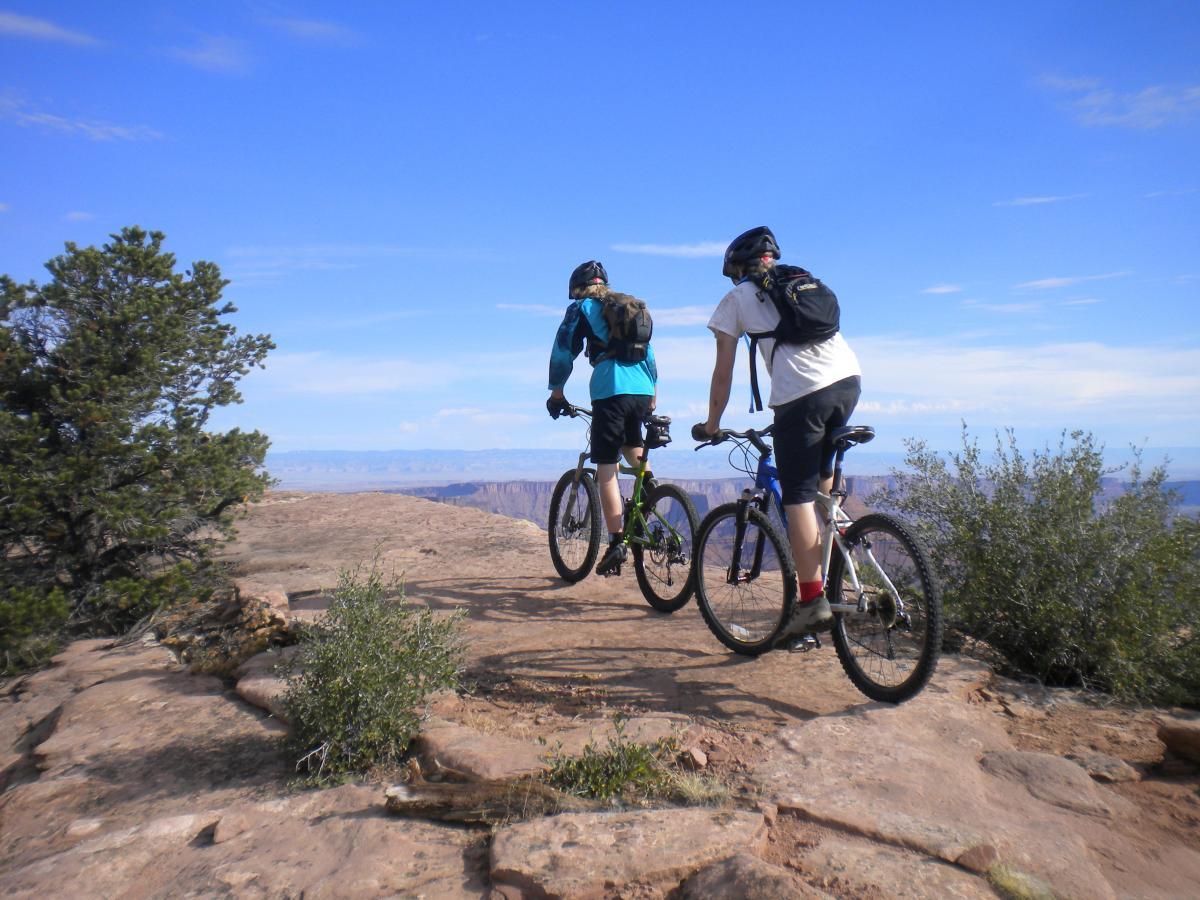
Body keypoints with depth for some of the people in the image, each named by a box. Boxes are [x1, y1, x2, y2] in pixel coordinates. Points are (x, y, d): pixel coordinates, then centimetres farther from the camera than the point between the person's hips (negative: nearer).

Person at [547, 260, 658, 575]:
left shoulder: (582, 307, 9)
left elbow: (563, 351, 5)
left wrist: (557, 393, 15)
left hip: (611, 390, -6)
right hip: (643, 390, 6)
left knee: (606, 469, -3)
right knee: (631, 442, 32)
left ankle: (616, 543, -7)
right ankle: (649, 483, 6)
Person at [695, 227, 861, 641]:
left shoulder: (736, 299, 15)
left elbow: (723, 373, 13)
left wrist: (712, 424, 24)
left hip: (800, 393, -6)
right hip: (850, 379, 6)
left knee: (798, 498, -1)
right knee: (823, 471, 31)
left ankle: (813, 602, -2)